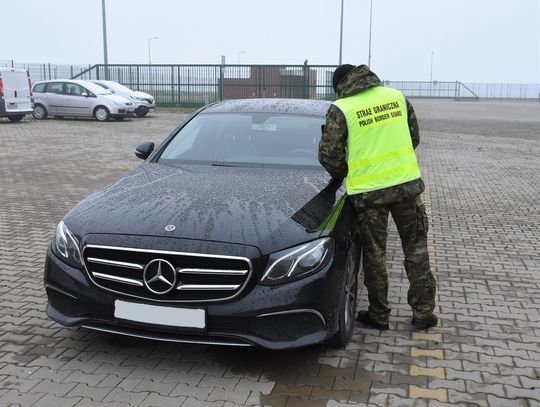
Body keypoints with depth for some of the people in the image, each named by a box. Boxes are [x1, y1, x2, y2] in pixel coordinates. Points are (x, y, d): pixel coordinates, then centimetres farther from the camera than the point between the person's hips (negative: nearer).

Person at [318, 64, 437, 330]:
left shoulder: (341, 109, -5)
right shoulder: (396, 96, 8)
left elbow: (328, 154, -9)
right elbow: (414, 136, 14)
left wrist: (343, 175, 10)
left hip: (368, 191, -3)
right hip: (407, 183, 3)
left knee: (374, 254, 11)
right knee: (416, 248, 16)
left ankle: (379, 315, 22)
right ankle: (423, 312, 21)